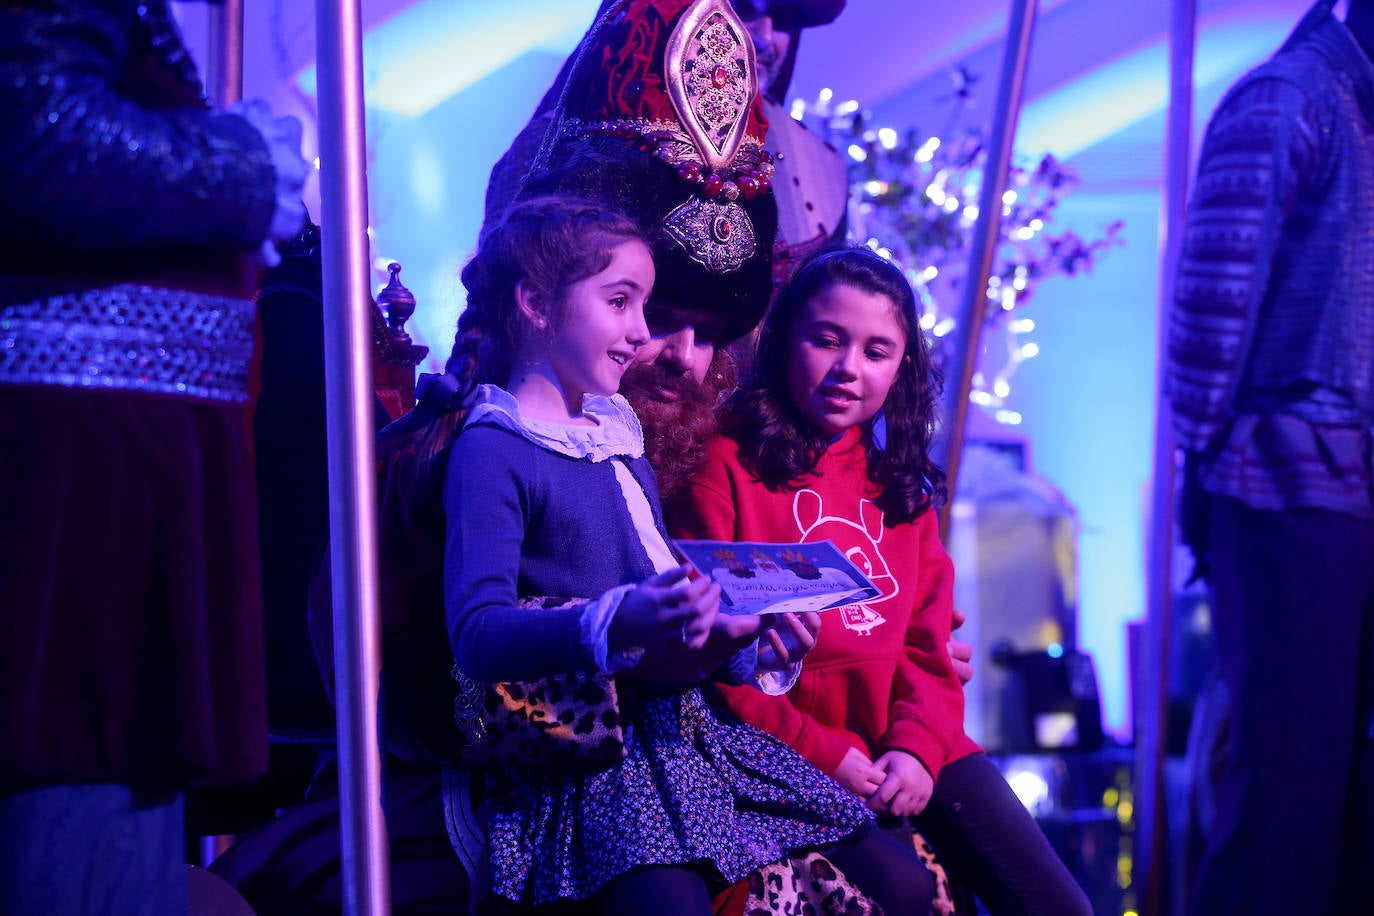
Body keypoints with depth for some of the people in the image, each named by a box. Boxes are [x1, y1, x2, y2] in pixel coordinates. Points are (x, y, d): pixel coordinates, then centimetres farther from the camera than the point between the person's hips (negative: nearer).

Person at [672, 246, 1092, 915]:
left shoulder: (899, 479, 19)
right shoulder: (727, 466, 0)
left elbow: (930, 635, 13)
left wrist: (919, 744, -6)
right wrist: (824, 755, -13)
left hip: (911, 751, 6)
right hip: (791, 757, -6)